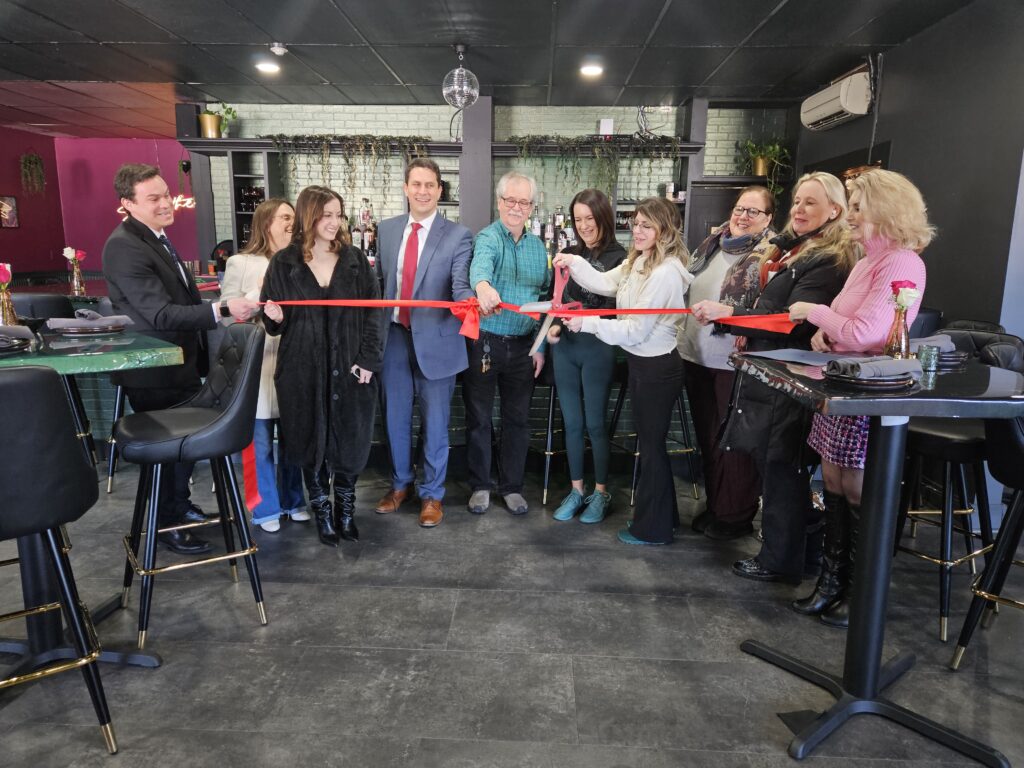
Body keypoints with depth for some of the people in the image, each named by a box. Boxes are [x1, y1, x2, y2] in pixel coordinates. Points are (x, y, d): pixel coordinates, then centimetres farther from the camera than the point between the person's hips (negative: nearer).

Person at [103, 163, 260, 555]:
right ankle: (167, 525, 24)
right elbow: (160, 313, -30)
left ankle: (180, 503, 41)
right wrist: (222, 309, -41)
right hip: (154, 371, -9)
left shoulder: (156, 237, 9)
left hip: (180, 360, 9)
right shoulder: (125, 247, -23)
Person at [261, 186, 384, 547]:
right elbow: (276, 323, 7)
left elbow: (373, 312, 0)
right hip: (303, 368, 0)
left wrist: (368, 359, -9)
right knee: (312, 442, 9)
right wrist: (276, 317, -17)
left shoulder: (355, 260, 3)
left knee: (349, 441, 8)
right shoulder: (283, 263, 1)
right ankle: (322, 513, 27)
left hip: (349, 367, 1)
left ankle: (345, 510, 27)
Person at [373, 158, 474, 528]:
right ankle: (400, 483, 36)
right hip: (394, 336, 4)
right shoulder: (387, 229, 6)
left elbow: (461, 287, -17)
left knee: (434, 421, 8)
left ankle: (431, 494, 26)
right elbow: (379, 280, 10)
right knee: (395, 416, 16)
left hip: (435, 339, -4)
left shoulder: (458, 235, -7)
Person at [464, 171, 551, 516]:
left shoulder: (538, 246, 8)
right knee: (479, 417, 8)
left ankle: (512, 486, 27)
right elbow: (481, 263, -33)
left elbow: (544, 295, 12)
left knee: (517, 418, 12)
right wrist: (483, 285, -56)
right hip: (484, 341, -4)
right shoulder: (488, 237, -9)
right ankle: (480, 485, 25)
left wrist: (539, 345, 6)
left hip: (523, 345, 4)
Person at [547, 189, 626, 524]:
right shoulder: (571, 254, 8)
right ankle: (576, 490, 24)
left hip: (597, 349, -5)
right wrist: (553, 325, -5)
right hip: (565, 348, 5)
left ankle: (601, 492, 21)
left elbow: (613, 309, -11)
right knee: (571, 423, 11)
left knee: (594, 423, 5)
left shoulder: (619, 258, -8)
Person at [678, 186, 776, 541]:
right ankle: (714, 505, 30)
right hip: (697, 355, 7)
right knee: (706, 434, 15)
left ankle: (736, 514, 18)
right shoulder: (712, 243, 12)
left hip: (735, 361, -7)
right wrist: (683, 335, 17)